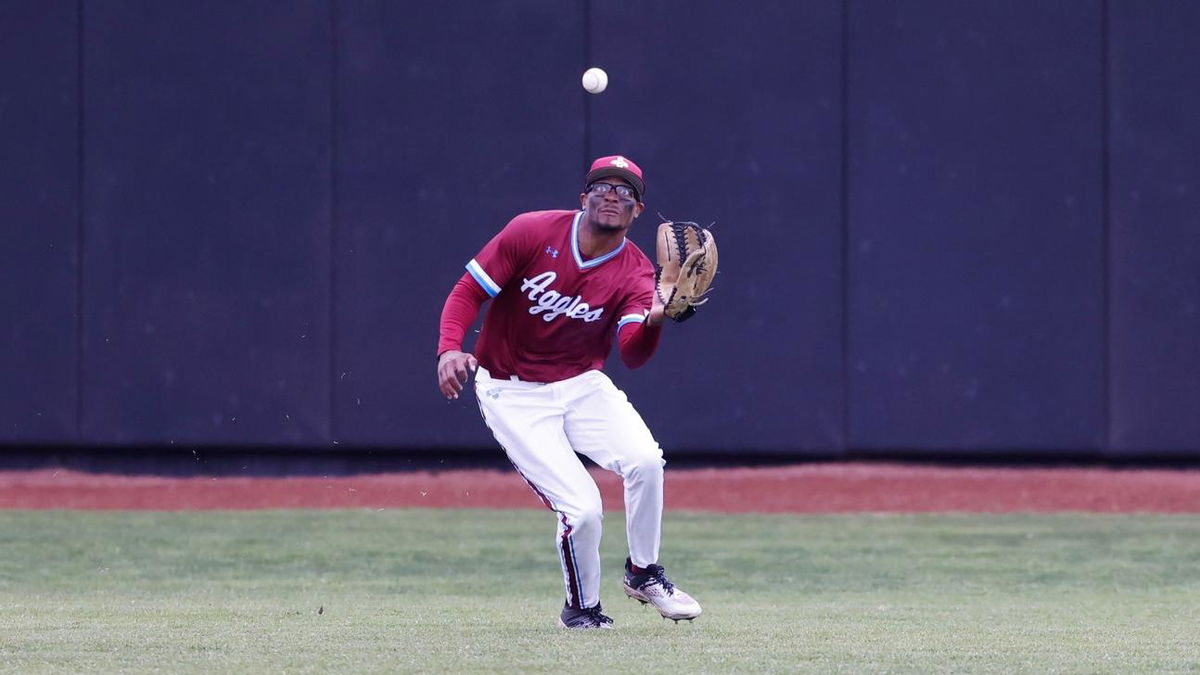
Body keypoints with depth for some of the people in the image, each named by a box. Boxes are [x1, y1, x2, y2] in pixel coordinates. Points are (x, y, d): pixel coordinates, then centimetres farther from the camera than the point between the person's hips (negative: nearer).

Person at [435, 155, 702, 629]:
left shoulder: (634, 273, -6)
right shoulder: (532, 232, -11)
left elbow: (632, 354, -21)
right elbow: (469, 291, -9)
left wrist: (653, 320, -43)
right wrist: (450, 348, -26)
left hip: (581, 385, 3)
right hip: (513, 395, -3)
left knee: (645, 460, -25)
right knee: (581, 508, -19)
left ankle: (643, 573, 1)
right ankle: (582, 608, 10)